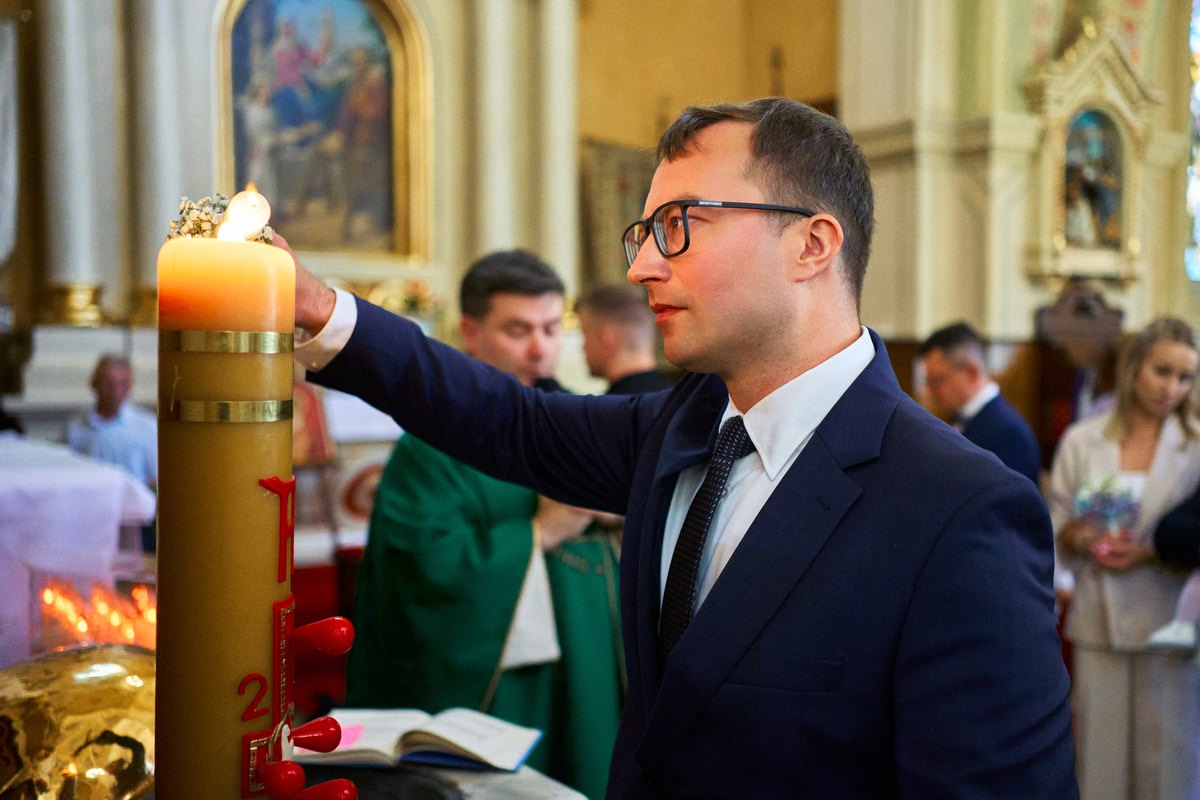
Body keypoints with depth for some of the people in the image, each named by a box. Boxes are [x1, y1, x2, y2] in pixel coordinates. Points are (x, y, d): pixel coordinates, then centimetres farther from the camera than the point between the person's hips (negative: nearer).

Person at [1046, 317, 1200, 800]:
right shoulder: (1081, 441, 7)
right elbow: (1055, 524, 10)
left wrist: (1150, 554, -14)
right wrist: (1082, 538, -10)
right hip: (1099, 619, 1)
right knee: (1099, 748, 4)